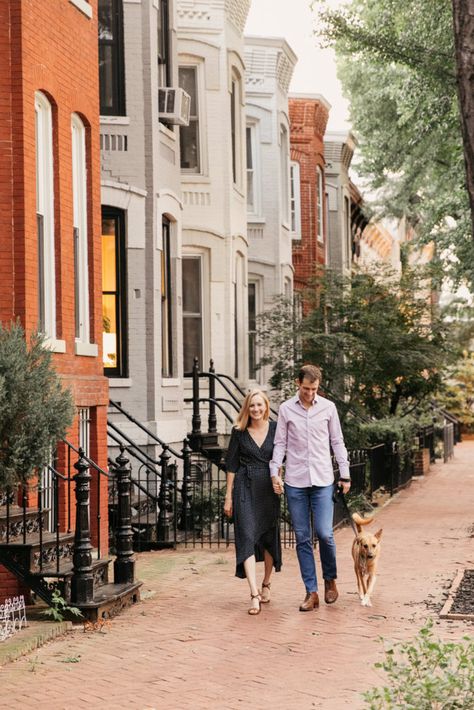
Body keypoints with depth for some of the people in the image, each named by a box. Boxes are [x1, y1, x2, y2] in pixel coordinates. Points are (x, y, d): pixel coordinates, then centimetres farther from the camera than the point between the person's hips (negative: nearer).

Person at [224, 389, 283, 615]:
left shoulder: (275, 429, 2)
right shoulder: (239, 432, 1)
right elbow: (231, 465, 4)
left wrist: (278, 480, -8)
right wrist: (228, 496, 3)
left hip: (268, 488, 1)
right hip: (245, 488, -1)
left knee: (269, 537, 10)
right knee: (247, 537, -12)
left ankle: (266, 584, 32)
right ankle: (254, 594, -18)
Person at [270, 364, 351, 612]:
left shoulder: (328, 407, 4)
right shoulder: (286, 409, 3)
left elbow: (337, 442, 10)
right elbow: (280, 443, 7)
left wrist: (345, 474, 6)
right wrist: (274, 473, -5)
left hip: (323, 480, -1)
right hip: (295, 482, 1)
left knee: (324, 534, -8)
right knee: (302, 538, 2)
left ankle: (330, 579, 17)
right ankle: (311, 592, 7)